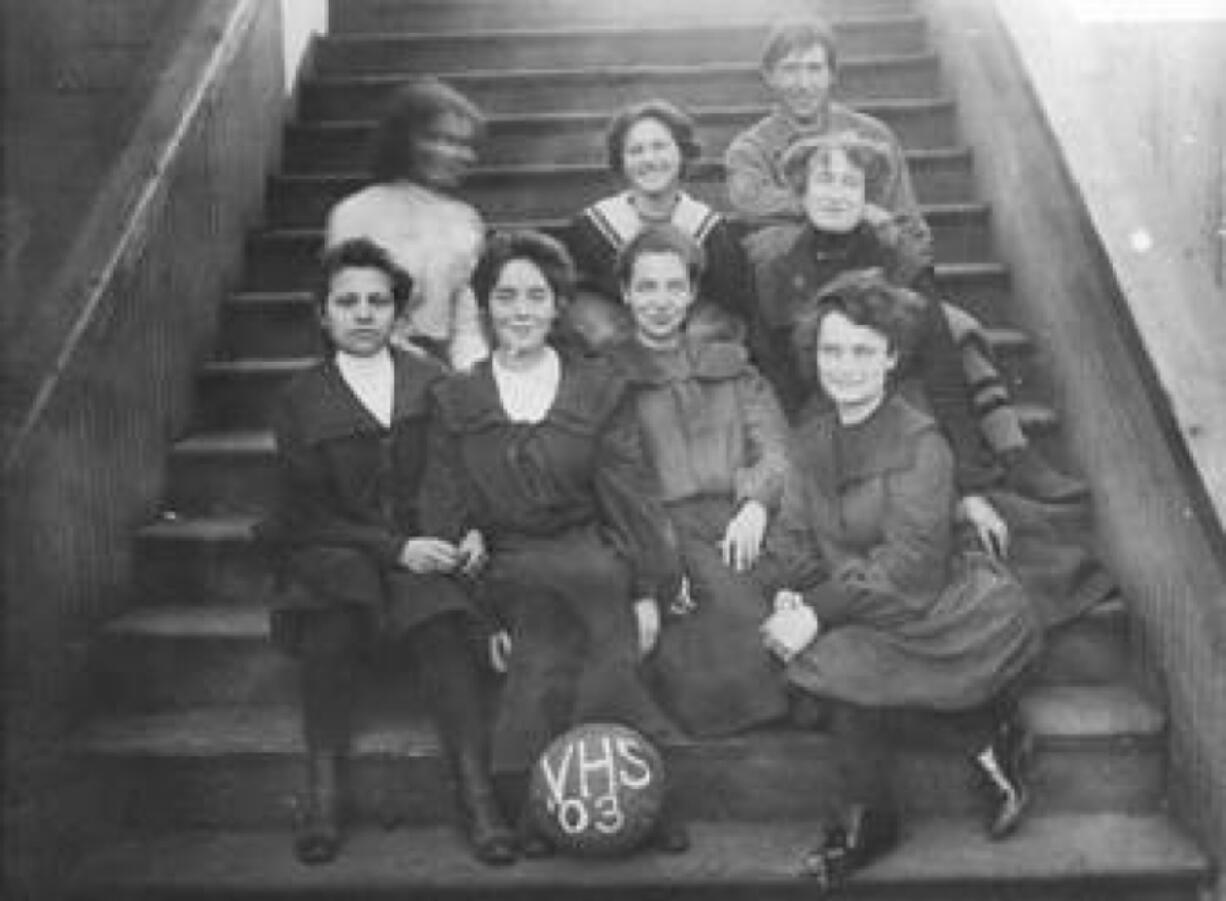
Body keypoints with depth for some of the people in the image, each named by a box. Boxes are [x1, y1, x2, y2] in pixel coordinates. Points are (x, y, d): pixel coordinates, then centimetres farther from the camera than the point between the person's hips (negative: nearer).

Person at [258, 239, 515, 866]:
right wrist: (395, 548, -14)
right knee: (340, 587, -34)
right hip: (332, 552, -1)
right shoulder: (300, 403, 6)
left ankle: (477, 795, -37)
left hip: (423, 550, 1)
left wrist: (469, 532, -7)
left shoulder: (433, 385, 11)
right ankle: (322, 791, -31)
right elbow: (306, 515, -1)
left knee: (438, 611, -31)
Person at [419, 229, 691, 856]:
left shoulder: (598, 387, 10)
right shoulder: (456, 400, 11)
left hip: (592, 563, -1)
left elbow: (628, 495, 5)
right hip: (509, 574, 1)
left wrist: (647, 591, -4)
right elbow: (446, 517, 9)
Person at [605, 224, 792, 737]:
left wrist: (756, 505, -9)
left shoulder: (730, 365, 27)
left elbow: (777, 451, 14)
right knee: (726, 603, -33)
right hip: (660, 529, -2)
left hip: (738, 522, 3)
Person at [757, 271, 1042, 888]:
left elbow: (909, 564, -20)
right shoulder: (810, 441, 8)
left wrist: (818, 612, -25)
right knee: (839, 661, -23)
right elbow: (793, 535, 5)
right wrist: (788, 595, -17)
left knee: (845, 654, -26)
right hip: (856, 613, 6)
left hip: (931, 612, -6)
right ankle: (986, 740, -3)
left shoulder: (919, 442, -13)